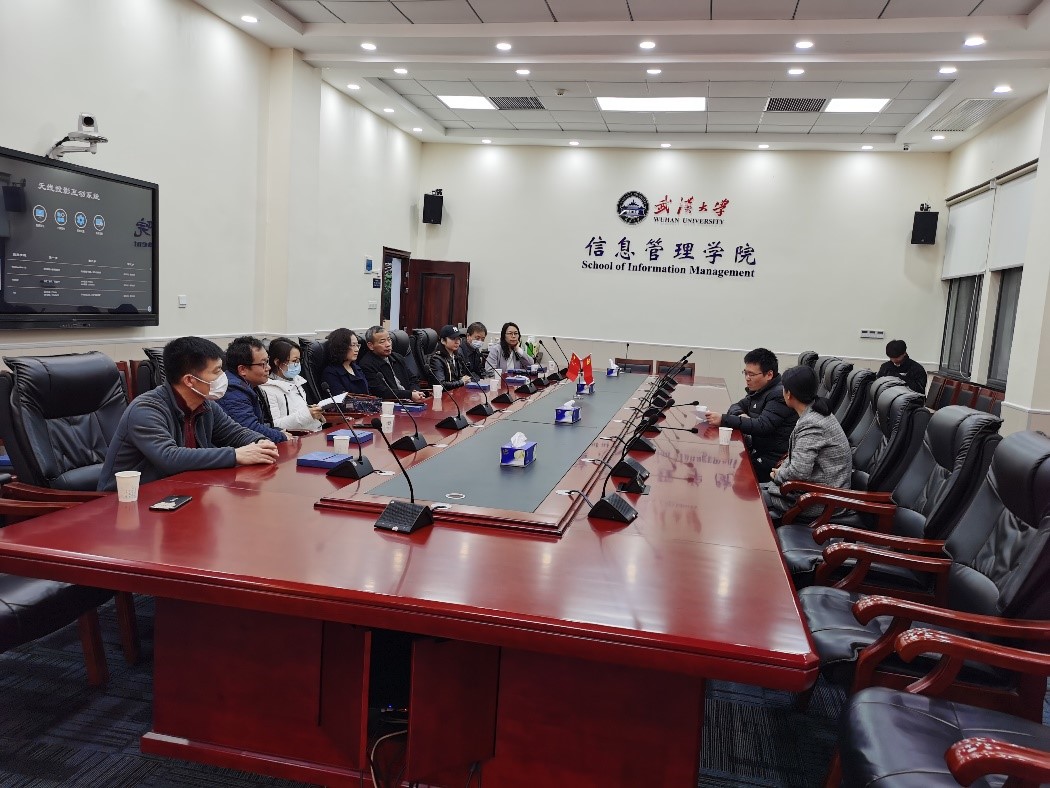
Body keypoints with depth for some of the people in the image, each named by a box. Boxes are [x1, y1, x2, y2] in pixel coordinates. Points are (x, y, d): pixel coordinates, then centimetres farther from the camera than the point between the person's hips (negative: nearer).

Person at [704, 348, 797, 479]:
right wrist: (740, 415, -8)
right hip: (756, 451, 9)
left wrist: (724, 420, -27)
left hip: (772, 460, -9)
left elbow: (762, 426, -26)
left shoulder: (780, 395, -16)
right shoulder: (758, 390, 12)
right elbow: (736, 407, 18)